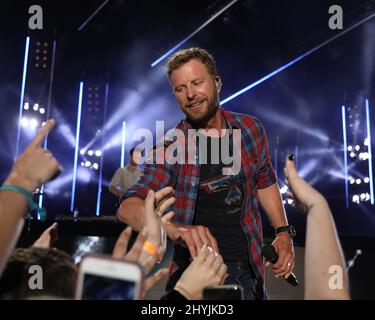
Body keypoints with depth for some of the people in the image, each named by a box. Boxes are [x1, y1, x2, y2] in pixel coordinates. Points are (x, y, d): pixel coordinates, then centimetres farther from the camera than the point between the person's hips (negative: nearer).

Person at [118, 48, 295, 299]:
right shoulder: (171, 149, -12)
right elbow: (128, 207, -25)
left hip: (248, 272, 4)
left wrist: (283, 232, 4)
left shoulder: (250, 129, -1)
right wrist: (175, 228, -44)